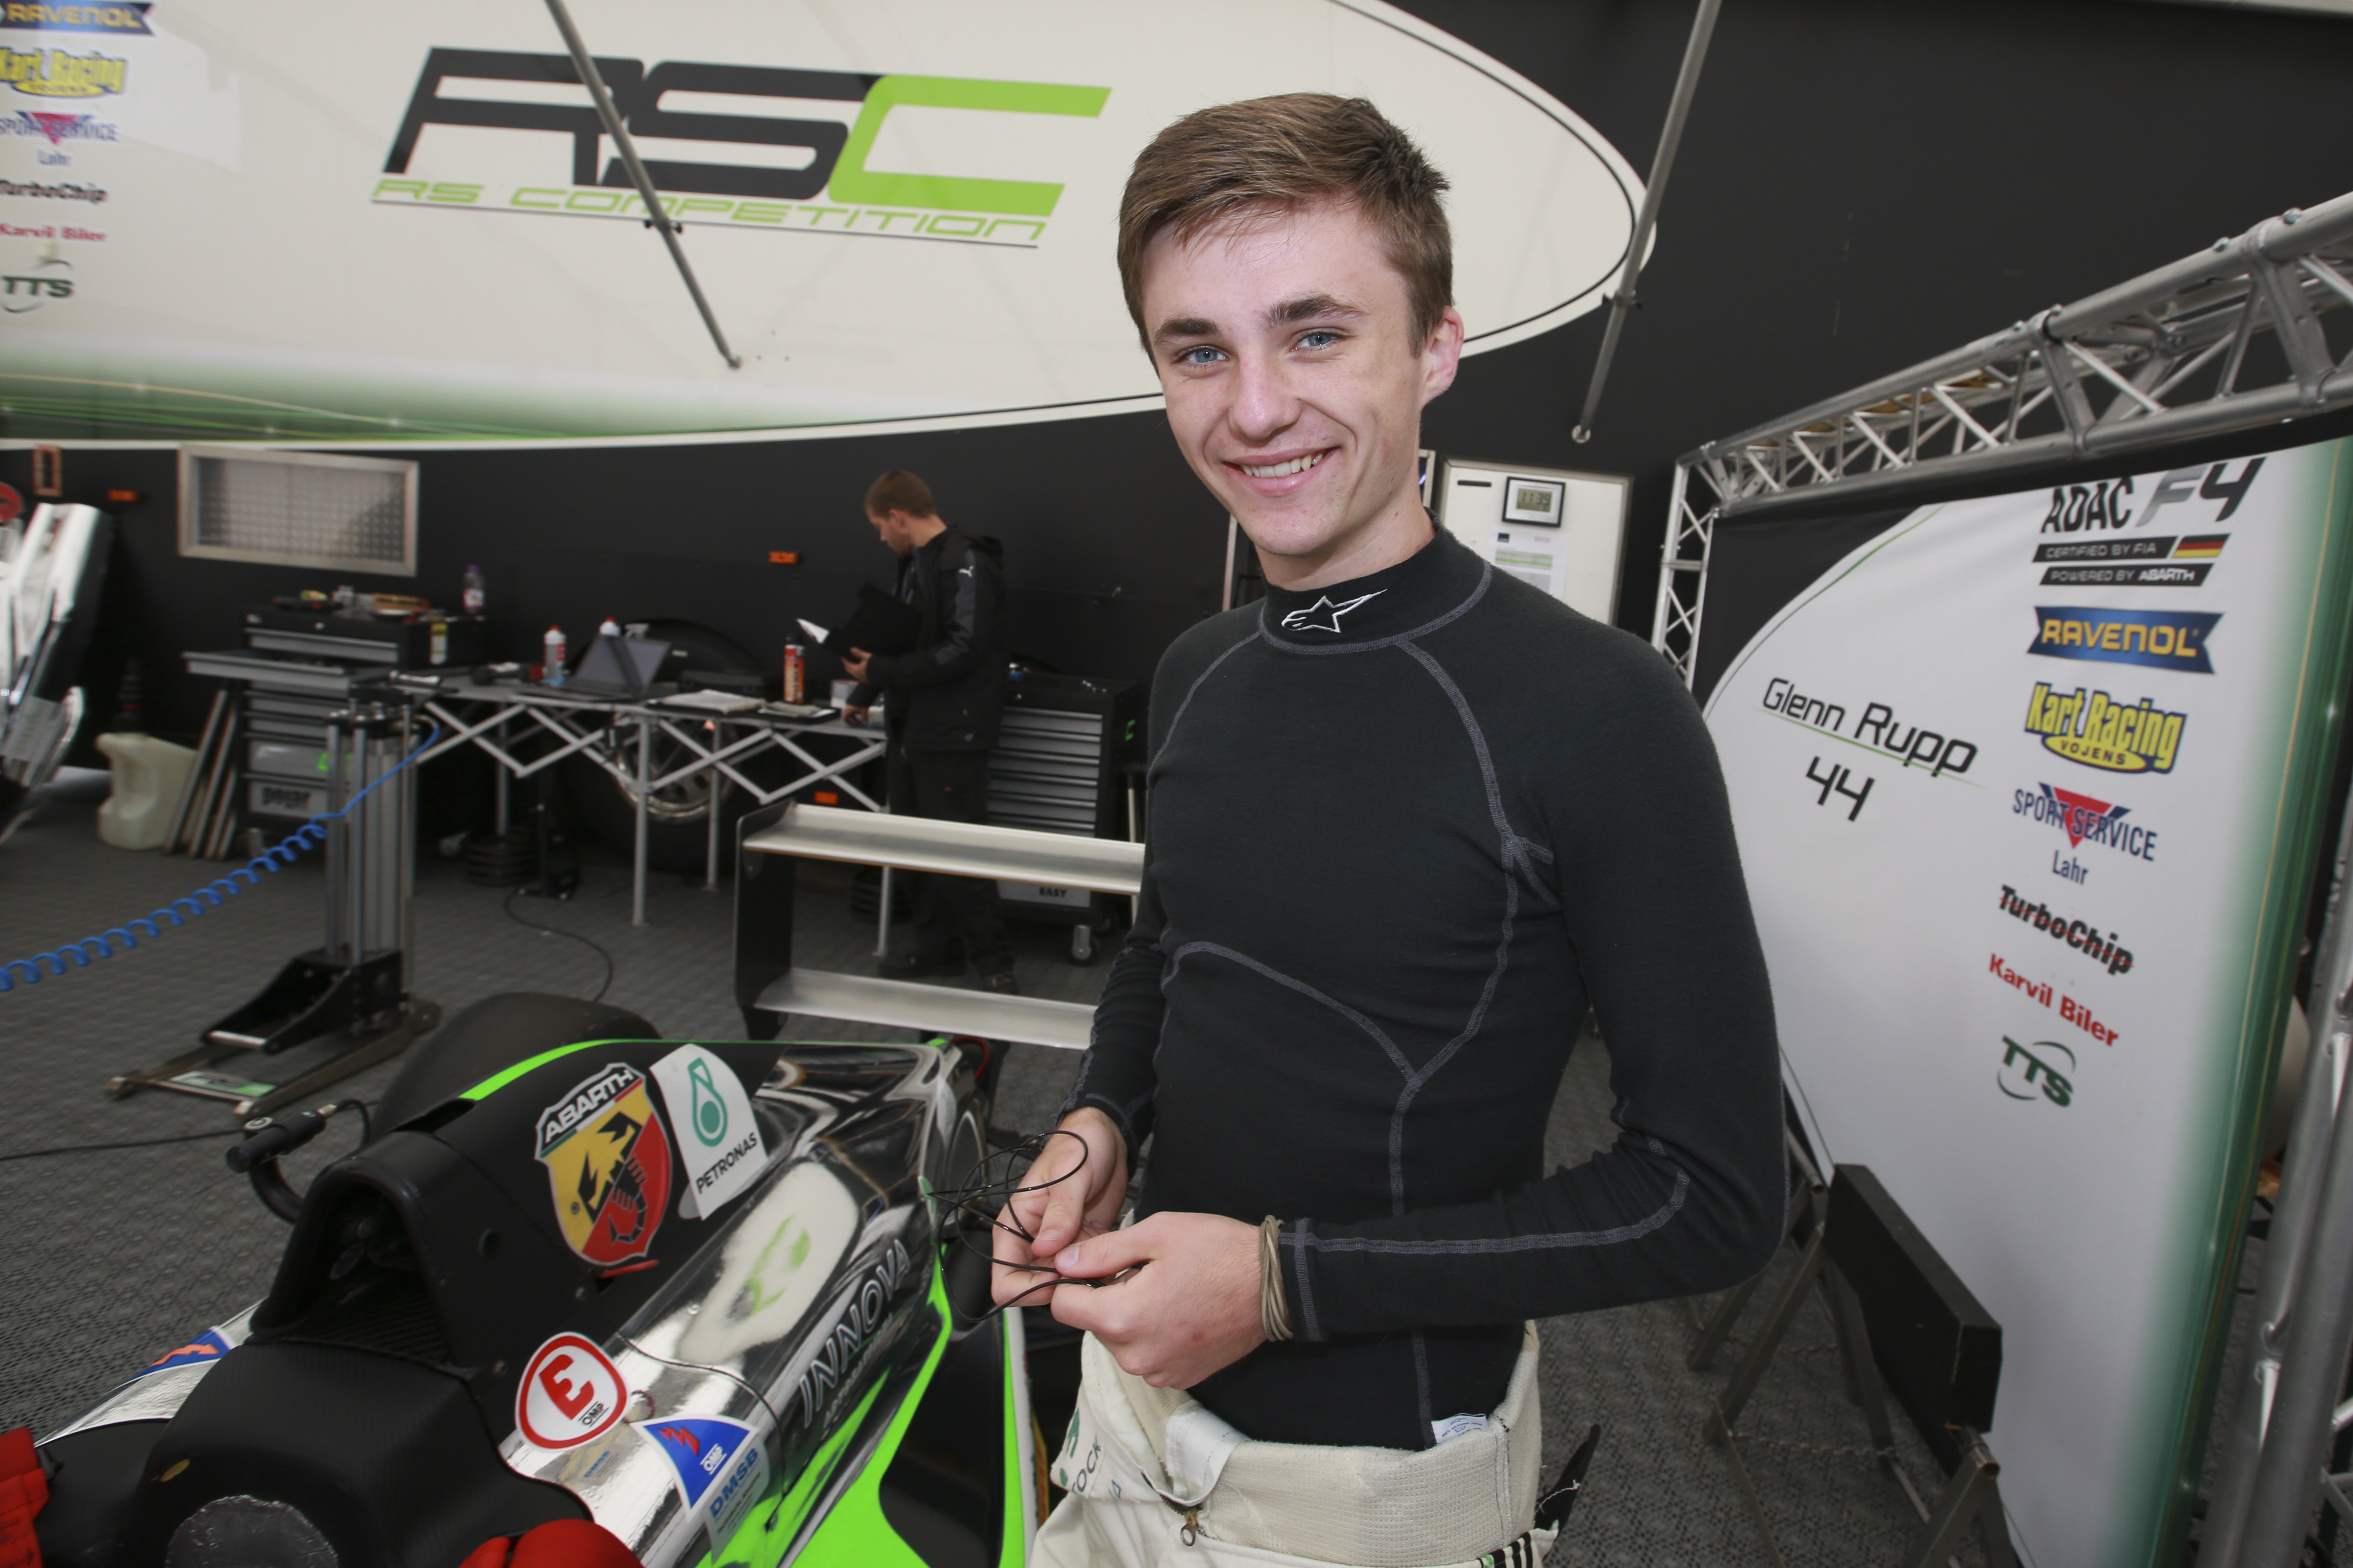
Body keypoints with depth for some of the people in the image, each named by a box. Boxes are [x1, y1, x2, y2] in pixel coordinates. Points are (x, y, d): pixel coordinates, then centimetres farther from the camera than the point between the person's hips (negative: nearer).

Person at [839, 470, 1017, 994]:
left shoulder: (966, 564, -14)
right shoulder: (915, 562, 15)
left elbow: (963, 651, -22)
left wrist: (881, 671, -19)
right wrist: (864, 694, 27)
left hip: (952, 736, -9)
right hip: (910, 730, 9)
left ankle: (993, 963, 6)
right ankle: (937, 947, 25)